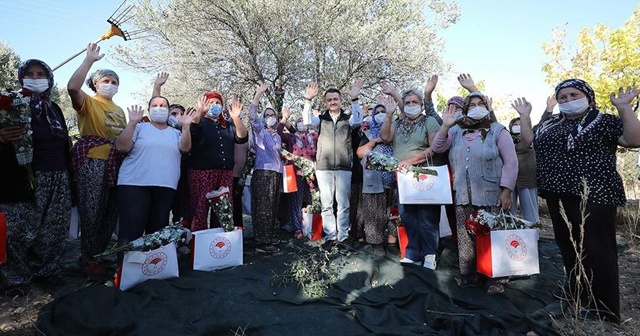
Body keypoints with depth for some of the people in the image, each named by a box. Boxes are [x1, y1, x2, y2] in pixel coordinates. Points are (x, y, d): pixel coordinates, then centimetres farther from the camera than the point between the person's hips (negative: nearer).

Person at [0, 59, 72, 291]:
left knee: (53, 231, 6)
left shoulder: (54, 108, 15)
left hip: (58, 181, 4)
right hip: (24, 181, -4)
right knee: (19, 231, -4)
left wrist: (69, 176, 13)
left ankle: (46, 271, 20)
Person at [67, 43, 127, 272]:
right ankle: (87, 257, 14)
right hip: (92, 160, -6)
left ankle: (99, 252, 27)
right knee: (92, 210, -2)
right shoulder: (89, 103, 1)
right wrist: (90, 59, -18)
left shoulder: (119, 110, 21)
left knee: (111, 210, 11)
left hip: (116, 163, 7)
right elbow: (72, 87, -21)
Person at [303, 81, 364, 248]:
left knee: (343, 204, 4)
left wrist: (354, 99, -24)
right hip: (323, 168, 1)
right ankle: (330, 236, 13)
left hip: (344, 167, -1)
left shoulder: (348, 119, 9)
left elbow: (357, 121, -12)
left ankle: (343, 236, 14)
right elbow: (307, 120, -7)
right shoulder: (321, 119, 11)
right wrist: (308, 99, -19)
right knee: (326, 205, 4)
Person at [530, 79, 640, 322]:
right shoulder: (550, 125, 15)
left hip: (592, 197, -6)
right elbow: (528, 143, 20)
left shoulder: (604, 121, -2)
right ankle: (577, 293, 35)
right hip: (558, 197, 7)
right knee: (568, 247, 17)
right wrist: (525, 116, 13)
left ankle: (604, 308, 13)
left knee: (596, 251, 0)